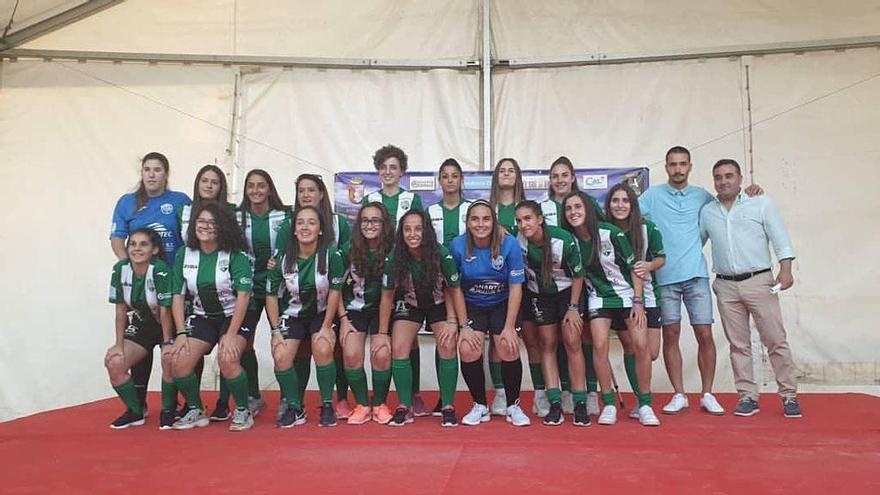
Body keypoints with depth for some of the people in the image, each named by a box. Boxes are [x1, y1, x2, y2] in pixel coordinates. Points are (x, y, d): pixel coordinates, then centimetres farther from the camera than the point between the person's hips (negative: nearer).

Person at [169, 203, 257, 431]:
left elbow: (243, 295, -16)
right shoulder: (184, 254, 1)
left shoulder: (236, 255, -13)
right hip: (203, 316, 5)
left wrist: (231, 334, -21)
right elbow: (178, 296, 3)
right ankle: (195, 411, 11)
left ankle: (243, 411, -4)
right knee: (178, 361, -13)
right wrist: (182, 332, -7)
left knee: (228, 359, -28)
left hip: (236, 316, -5)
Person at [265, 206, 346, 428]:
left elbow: (334, 291, -13)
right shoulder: (283, 258, -11)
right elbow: (271, 295, -2)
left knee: (323, 349, -27)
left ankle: (327, 406, -5)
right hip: (292, 315, 2)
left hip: (322, 313, -2)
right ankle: (295, 409, 4)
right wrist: (276, 330, -6)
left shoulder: (331, 254, -18)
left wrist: (326, 327, -13)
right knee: (281, 357, -17)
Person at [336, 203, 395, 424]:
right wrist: (343, 319, -7)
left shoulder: (392, 252, -12)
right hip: (353, 309, 1)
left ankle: (380, 404, 6)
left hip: (382, 309, -1)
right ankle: (362, 405, 5)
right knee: (351, 355, -16)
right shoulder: (348, 250, -9)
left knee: (382, 354, -18)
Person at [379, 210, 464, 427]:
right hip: (408, 305, 1)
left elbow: (455, 290, -14)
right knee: (399, 348, -15)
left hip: (439, 304, -1)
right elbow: (387, 296, -11)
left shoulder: (442, 255, -28)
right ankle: (405, 407, 0)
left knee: (448, 347, -18)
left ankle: (448, 407, -2)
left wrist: (462, 325, -15)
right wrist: (382, 333, -7)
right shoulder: (394, 258, -23)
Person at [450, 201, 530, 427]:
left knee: (509, 349, -18)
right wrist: (463, 325, -14)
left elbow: (516, 287, -13)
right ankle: (480, 406, 8)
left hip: (502, 304, -1)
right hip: (471, 306, 1)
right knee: (468, 350, -17)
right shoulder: (457, 245, -16)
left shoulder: (509, 244, -18)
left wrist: (510, 327, -15)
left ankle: (513, 406, 8)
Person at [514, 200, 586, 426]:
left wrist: (573, 307, -12)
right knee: (548, 344, 2)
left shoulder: (563, 239, -27)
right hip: (539, 295, 3)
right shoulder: (517, 239, -19)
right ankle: (555, 404, 6)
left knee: (572, 342, -8)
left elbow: (578, 274, -14)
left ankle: (580, 404, 1)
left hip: (567, 291, -2)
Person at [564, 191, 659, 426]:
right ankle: (609, 405, 0)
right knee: (600, 346, -14)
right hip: (598, 297, 2)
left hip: (627, 293, -1)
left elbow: (634, 266, -8)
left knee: (641, 345, -11)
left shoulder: (611, 233, -15)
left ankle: (645, 405, 5)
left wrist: (638, 301, -11)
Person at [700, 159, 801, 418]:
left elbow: (781, 240, -1)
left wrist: (785, 270, -12)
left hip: (759, 281, -2)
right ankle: (747, 397, 14)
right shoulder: (707, 212, 12)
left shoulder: (761, 204, 4)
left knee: (776, 341, -1)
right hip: (725, 286, 3)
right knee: (738, 345, 6)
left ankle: (789, 396, 10)